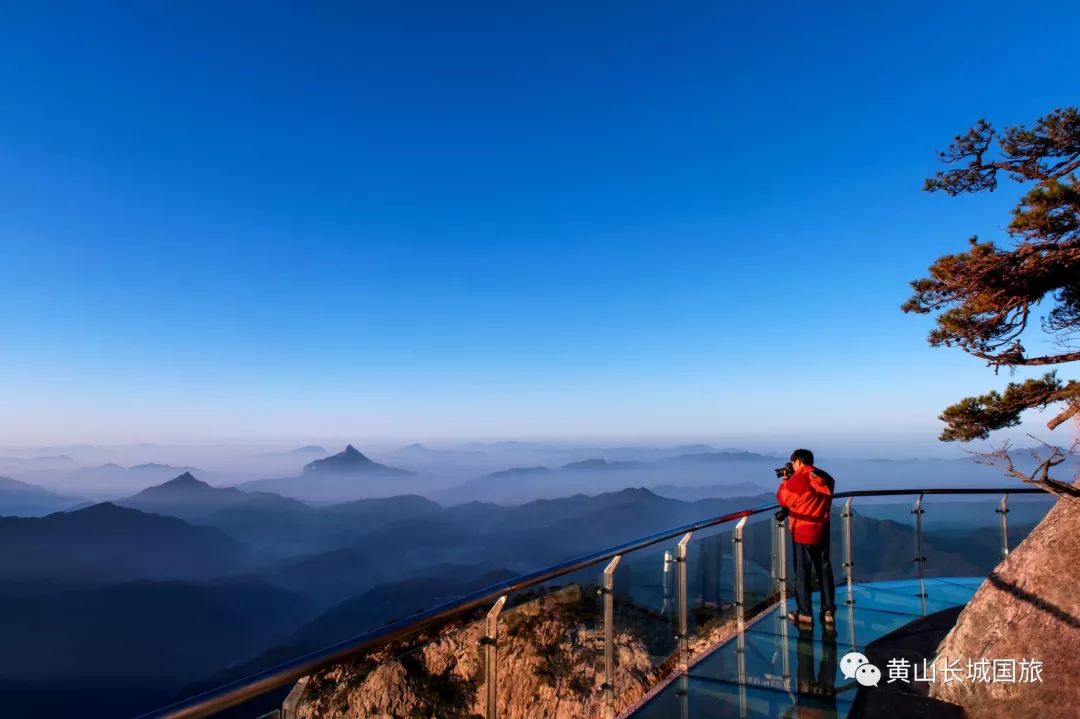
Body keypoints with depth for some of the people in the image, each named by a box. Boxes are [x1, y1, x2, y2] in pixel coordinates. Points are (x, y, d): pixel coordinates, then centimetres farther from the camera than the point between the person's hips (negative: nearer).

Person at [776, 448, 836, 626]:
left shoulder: (798, 478, -15)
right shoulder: (825, 478, 5)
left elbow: (783, 499, -4)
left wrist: (785, 481, 8)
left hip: (802, 532, -6)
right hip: (822, 531, 6)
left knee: (802, 573, 4)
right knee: (825, 571, 13)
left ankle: (805, 613, 9)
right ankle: (828, 611, 16)